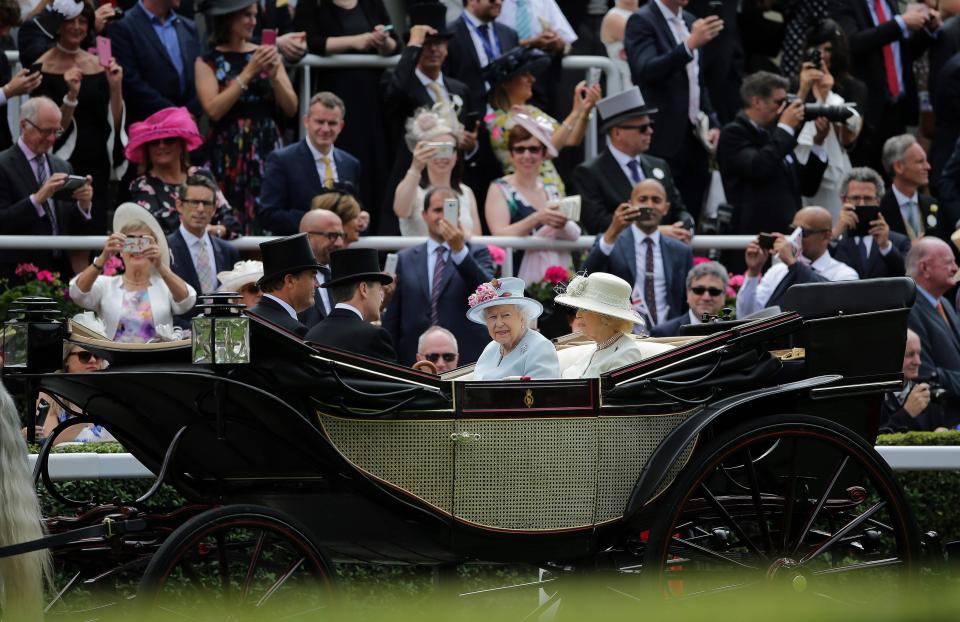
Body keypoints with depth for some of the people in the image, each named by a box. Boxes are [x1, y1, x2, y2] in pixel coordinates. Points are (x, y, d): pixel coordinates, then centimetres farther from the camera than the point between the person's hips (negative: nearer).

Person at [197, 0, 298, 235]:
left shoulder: (265, 55, 10)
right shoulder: (208, 62, 2)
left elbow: (291, 108, 6)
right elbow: (214, 110, -11)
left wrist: (273, 75, -10)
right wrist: (248, 72, -12)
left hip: (268, 148, 2)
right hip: (228, 154, -2)